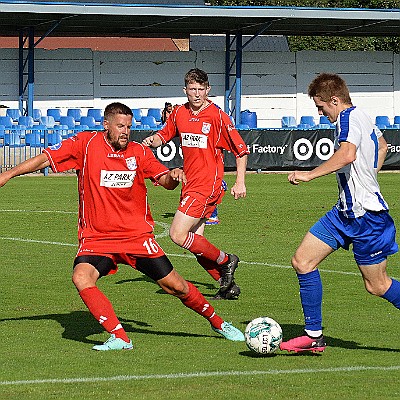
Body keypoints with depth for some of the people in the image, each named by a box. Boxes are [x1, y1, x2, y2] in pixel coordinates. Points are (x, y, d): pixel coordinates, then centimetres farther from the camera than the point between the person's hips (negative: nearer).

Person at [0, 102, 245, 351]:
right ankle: (119, 338, -27)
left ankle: (217, 322, 27)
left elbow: (165, 181, 0)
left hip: (137, 236, 1)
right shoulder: (86, 144, -5)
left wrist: (173, 175, -24)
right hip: (96, 239, -1)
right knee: (81, 277, -29)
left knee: (175, 286, 1)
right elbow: (46, 159, -5)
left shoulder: (138, 152, 1)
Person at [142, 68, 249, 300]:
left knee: (178, 235, -15)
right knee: (196, 242, 4)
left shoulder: (217, 116, -9)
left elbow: (241, 150, -5)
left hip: (208, 185, -7)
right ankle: (228, 285, 12)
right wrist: (152, 140, -1)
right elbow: (164, 136, 23)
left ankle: (225, 261, 0)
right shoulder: (179, 113, 8)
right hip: (190, 184, 7)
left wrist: (240, 183, -11)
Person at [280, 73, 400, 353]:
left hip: (365, 214, -10)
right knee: (303, 261, 3)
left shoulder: (349, 118, -17)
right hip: (346, 212, 10)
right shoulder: (362, 117, 13)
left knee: (376, 285, -1)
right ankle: (314, 336, 7)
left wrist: (308, 175, -31)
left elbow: (347, 155, -36)